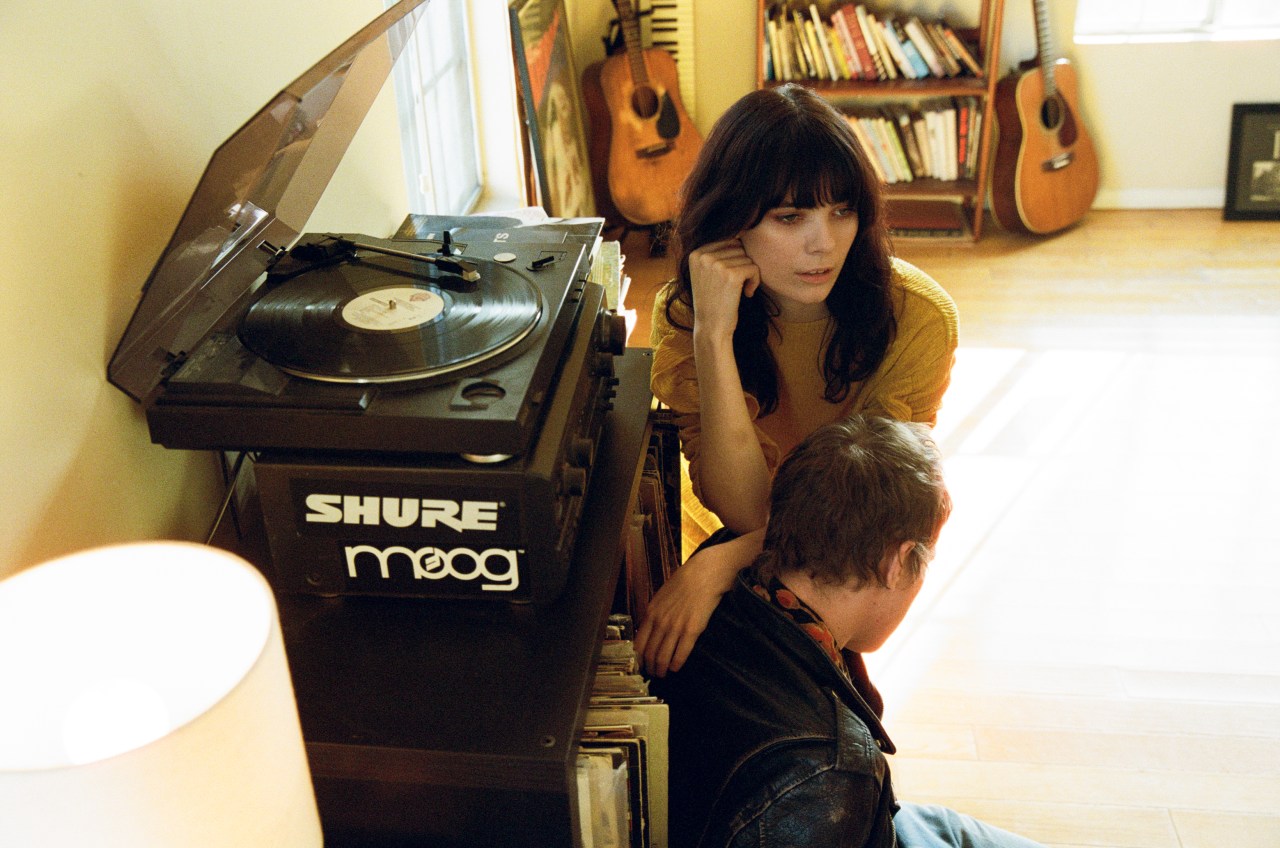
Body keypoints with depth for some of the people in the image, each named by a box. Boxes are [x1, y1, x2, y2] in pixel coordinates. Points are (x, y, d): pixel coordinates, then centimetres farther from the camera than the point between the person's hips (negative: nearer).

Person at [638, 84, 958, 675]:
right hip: (729, 533, 2)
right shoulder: (682, 315, -19)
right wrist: (713, 336, -37)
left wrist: (717, 566, -38)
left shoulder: (917, 316, -23)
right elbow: (746, 510, -26)